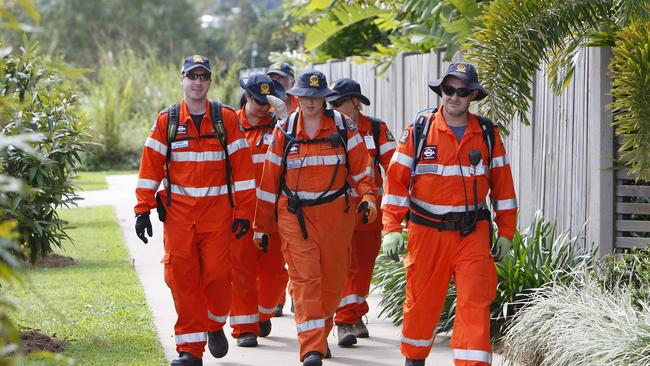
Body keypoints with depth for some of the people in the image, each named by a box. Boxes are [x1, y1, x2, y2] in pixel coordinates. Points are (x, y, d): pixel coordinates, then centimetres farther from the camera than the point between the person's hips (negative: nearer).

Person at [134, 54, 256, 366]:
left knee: (217, 274, -5)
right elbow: (150, 167, 5)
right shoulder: (166, 121, 6)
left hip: (217, 212, -1)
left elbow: (242, 167, 2)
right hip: (178, 212, 1)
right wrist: (143, 210, -2)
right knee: (182, 278, -4)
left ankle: (214, 325, 24)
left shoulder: (226, 119, 4)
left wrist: (243, 213, -2)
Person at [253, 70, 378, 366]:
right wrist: (261, 225, 10)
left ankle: (319, 334, 28)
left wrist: (367, 197, -15)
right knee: (305, 280, -10)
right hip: (295, 216, -1)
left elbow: (361, 167, 4)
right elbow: (269, 179, 8)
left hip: (336, 214, 1)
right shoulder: (284, 131, 4)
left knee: (333, 279, 6)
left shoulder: (343, 126, 3)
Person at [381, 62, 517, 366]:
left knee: (474, 303, -11)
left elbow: (502, 185, 10)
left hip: (473, 233, 1)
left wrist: (506, 232, 8)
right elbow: (396, 181, -2)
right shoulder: (419, 131, -2)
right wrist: (391, 229, -8)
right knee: (422, 302, 10)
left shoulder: (488, 134, 5)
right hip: (427, 232, -1)